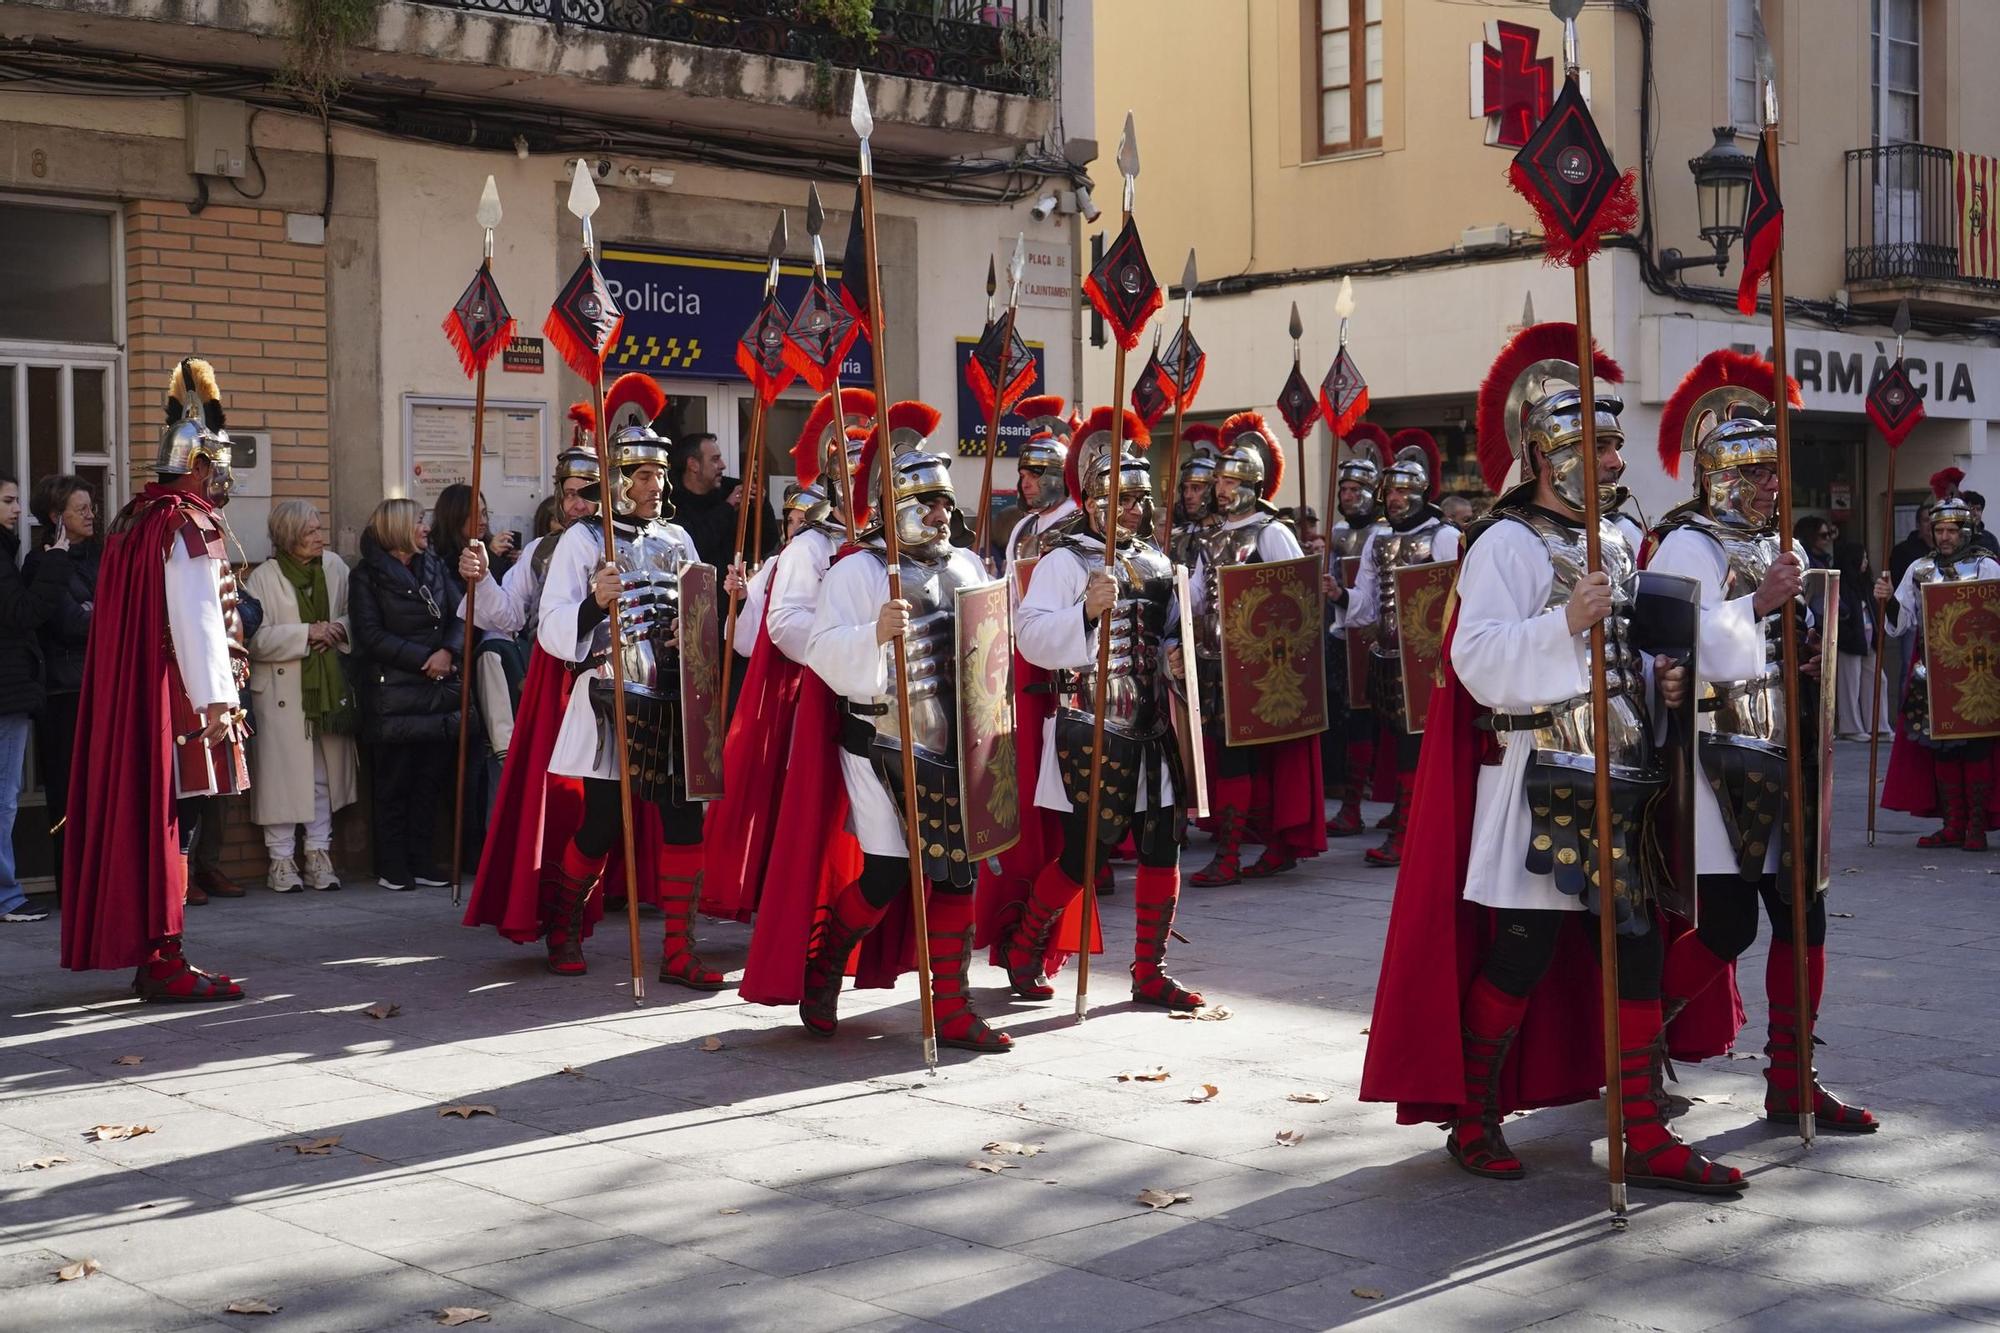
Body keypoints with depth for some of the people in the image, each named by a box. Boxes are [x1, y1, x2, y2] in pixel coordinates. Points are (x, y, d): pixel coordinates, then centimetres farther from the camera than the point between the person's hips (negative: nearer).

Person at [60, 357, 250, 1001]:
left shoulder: (131, 522, 16)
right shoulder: (189, 525, -12)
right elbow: (197, 618, -19)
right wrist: (217, 698, -22)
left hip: (126, 700, 9)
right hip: (175, 701, -9)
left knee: (136, 817, 11)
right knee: (171, 822, -6)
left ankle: (141, 952, 17)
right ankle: (164, 963, -4)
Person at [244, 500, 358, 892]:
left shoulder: (335, 566, 5)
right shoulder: (263, 578, -7)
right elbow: (255, 638, -14)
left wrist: (338, 631, -9)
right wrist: (307, 634, -19)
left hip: (328, 686, 4)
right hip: (281, 689, -4)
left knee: (325, 773, 9)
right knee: (283, 773, -2)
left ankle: (318, 853, 19)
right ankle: (281, 860, 7)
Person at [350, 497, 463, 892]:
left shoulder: (434, 567, 16)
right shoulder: (368, 577, 1)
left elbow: (459, 618, 10)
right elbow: (371, 635, -8)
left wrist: (448, 652, -10)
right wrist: (423, 659, -13)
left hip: (439, 694, 5)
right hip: (393, 696, -5)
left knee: (432, 781, 5)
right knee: (394, 784, -1)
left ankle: (423, 862, 12)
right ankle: (392, 868, 5)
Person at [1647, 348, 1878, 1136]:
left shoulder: (1782, 548, 16)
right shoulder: (1686, 546, -9)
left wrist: (1811, 665, 7)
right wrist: (1759, 606, -26)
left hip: (1781, 757, 8)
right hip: (1720, 761, -8)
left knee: (1802, 918, 8)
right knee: (1728, 928, -9)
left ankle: (1790, 1084, 17)